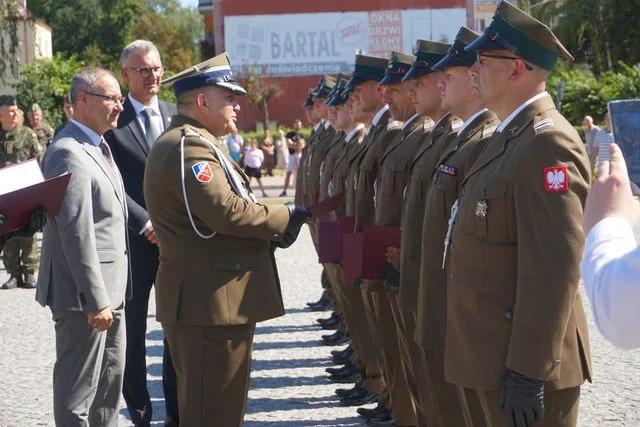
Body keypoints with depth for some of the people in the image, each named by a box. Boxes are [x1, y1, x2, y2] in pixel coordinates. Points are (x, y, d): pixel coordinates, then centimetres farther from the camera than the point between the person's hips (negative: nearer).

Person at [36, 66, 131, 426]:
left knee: (110, 382, 18)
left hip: (110, 288, 10)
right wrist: (96, 300, -23)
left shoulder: (98, 146, 13)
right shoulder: (69, 153, -18)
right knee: (78, 391, -1)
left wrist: (111, 294, 16)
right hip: (85, 292, -10)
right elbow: (76, 233, -22)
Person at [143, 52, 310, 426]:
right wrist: (285, 217, -11)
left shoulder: (192, 142, 19)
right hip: (211, 301, -11)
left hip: (206, 300, 11)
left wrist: (270, 232, 8)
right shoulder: (189, 146, -16)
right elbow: (225, 211, -26)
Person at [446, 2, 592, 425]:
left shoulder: (547, 143, -19)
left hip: (527, 363, -9)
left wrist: (527, 373, -24)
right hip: (498, 352, 10)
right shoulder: (511, 136, 13)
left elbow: (555, 270, -24)